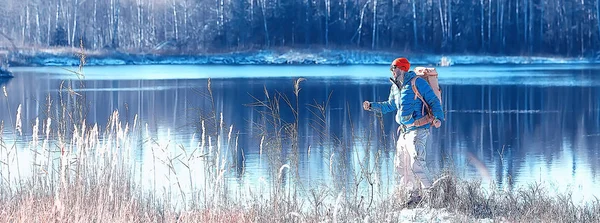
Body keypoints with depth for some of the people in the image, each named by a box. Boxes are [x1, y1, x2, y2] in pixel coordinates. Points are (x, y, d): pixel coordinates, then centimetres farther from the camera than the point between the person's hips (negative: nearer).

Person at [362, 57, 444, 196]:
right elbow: (390, 106, 31)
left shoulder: (417, 83, -10)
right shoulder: (395, 87, 15)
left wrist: (438, 117, -24)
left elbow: (434, 101, -11)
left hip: (418, 130, -9)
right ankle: (414, 193, 22)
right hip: (404, 131, 9)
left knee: (416, 164, -18)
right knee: (401, 164, 11)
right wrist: (372, 106, 24)